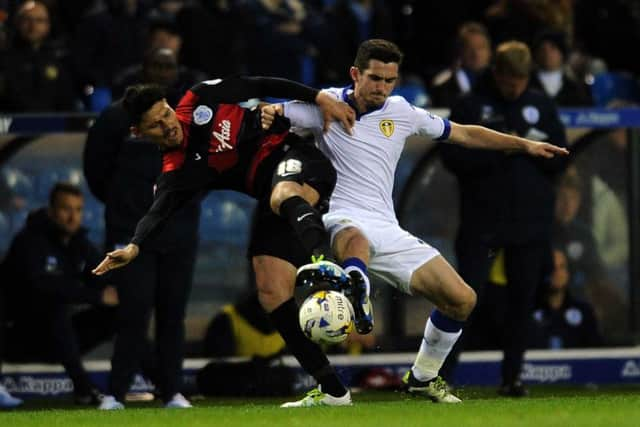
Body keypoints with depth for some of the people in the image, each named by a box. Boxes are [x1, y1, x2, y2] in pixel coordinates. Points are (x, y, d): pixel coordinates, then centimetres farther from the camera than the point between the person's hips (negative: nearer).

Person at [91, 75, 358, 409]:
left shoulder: (197, 101, 3)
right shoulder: (176, 173, 2)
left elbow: (258, 86, 10)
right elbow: (159, 212, -15)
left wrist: (318, 97, 1)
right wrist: (135, 247, -36)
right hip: (268, 192, 4)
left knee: (283, 196, -40)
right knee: (271, 293, -11)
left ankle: (323, 264, -74)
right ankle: (332, 390, -8)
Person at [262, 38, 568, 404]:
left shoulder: (401, 112, 14)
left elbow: (464, 134, 25)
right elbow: (271, 114, -4)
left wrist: (525, 145, 24)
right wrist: (268, 113, -29)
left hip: (388, 231, 5)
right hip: (345, 222, -5)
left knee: (463, 300, 1)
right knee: (357, 240, -44)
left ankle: (423, 376, 21)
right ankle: (358, 305, -70)